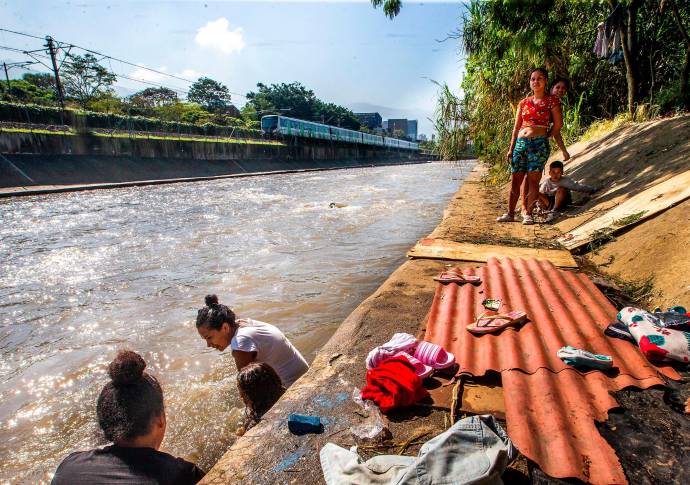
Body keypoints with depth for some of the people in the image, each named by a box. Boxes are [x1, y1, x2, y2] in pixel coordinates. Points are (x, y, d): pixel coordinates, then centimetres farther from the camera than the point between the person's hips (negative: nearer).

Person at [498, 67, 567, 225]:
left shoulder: (551, 100, 4)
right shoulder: (523, 102, 15)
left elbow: (558, 124, 3)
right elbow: (516, 127, 13)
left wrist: (544, 137, 6)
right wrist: (511, 148, 8)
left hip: (538, 144, -4)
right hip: (520, 143, 4)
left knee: (533, 180, -8)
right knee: (515, 180, 3)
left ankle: (528, 214, -3)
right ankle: (510, 213, 8)